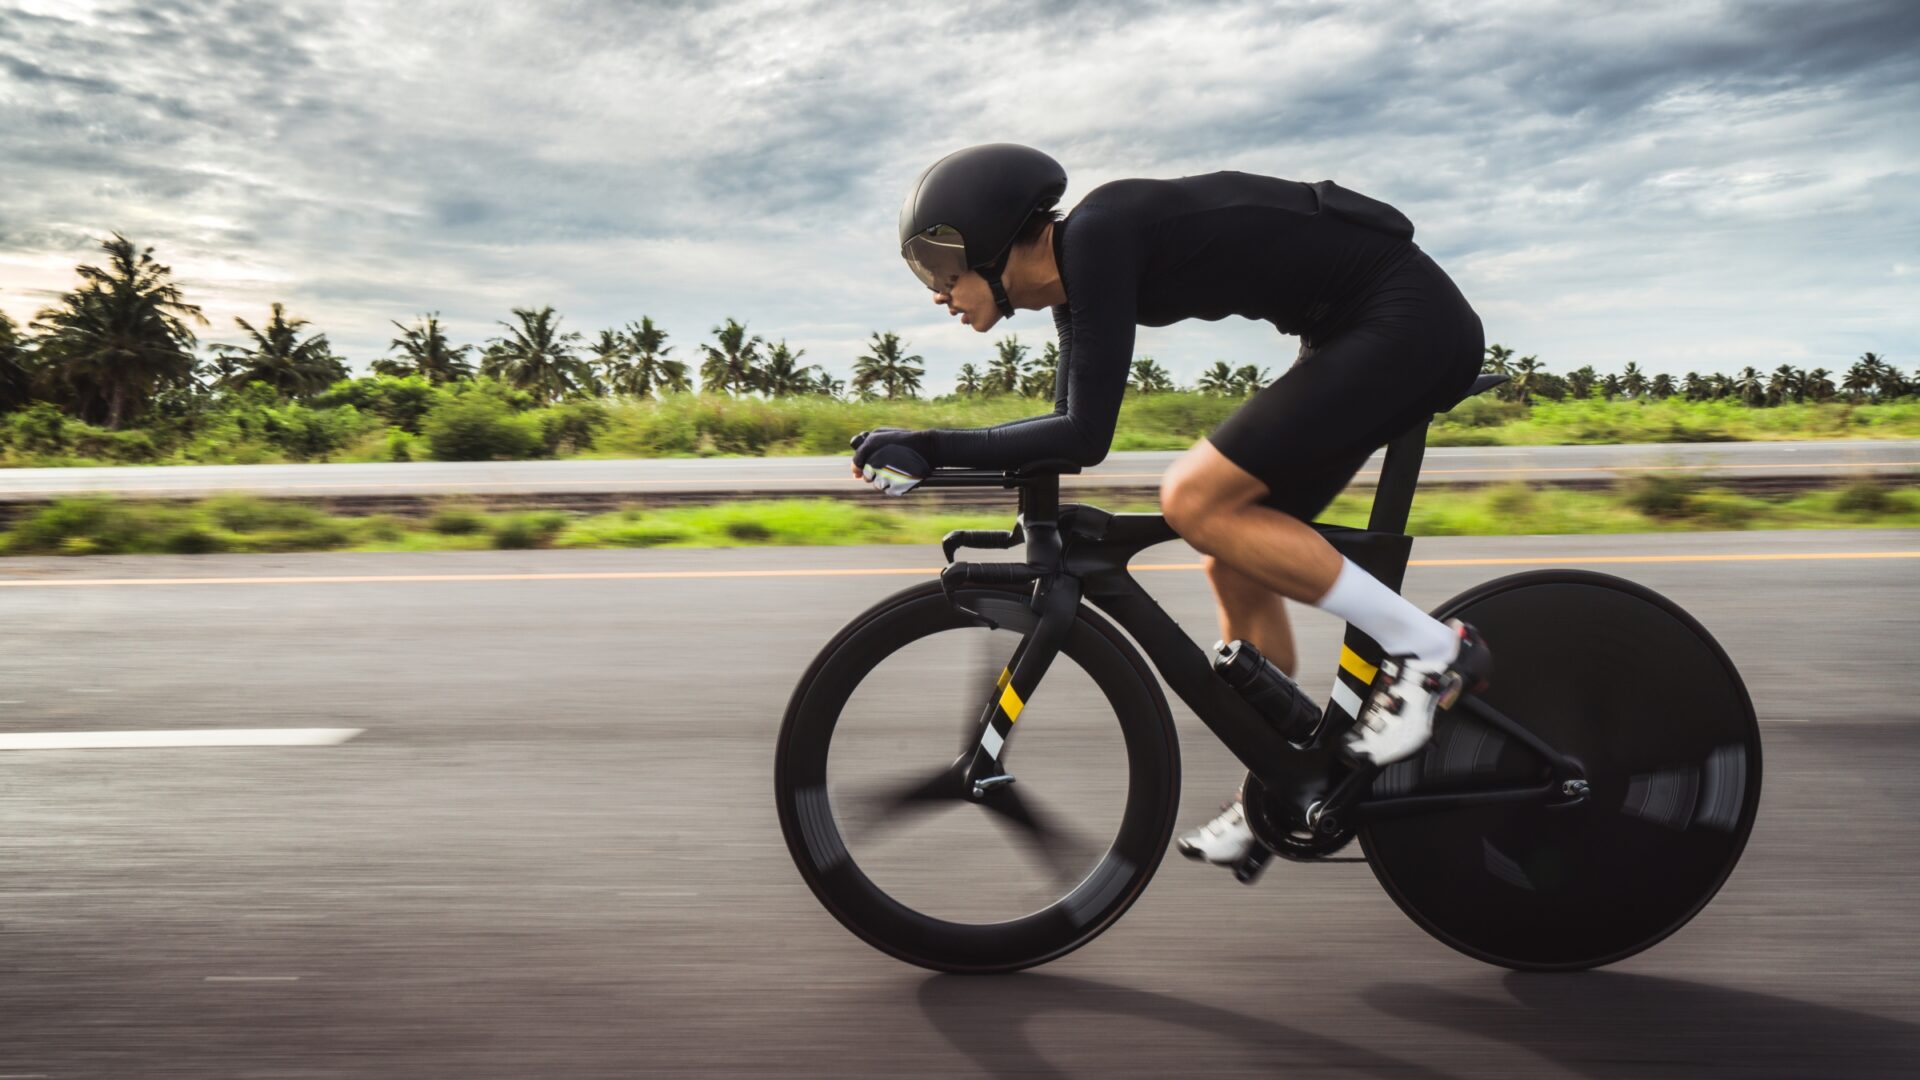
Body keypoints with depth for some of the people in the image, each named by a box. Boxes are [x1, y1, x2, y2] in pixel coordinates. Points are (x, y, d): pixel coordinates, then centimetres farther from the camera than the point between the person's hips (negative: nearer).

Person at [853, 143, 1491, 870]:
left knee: (1195, 501, -18)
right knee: (1236, 565, 8)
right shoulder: (1075, 276, 7)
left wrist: (932, 448, -18)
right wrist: (925, 458, 8)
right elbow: (1069, 435, 14)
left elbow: (1085, 436, -26)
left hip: (1408, 318, -9)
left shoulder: (1097, 237, -21)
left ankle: (1428, 648, -7)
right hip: (1353, 333, 9)